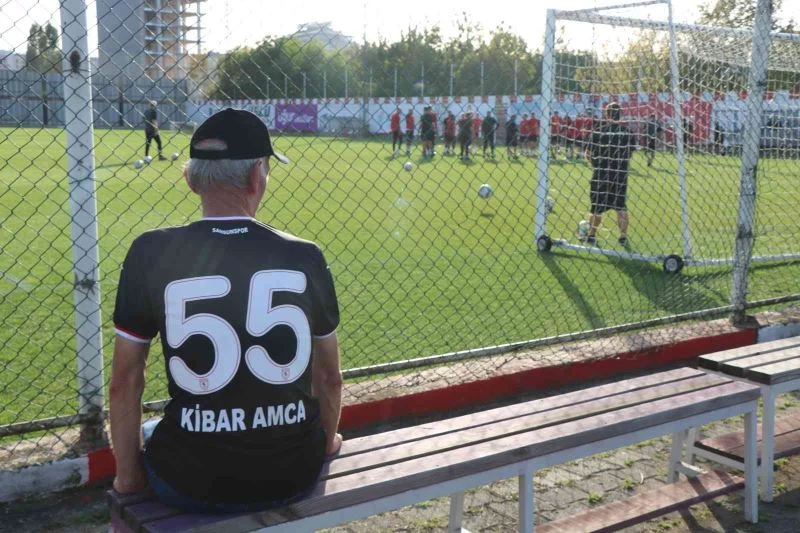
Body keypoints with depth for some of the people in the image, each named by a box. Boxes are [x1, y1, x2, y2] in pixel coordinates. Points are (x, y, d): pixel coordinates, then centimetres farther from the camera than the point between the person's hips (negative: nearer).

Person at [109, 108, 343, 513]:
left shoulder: (152, 253, -11)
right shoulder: (305, 256, -7)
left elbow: (125, 380, -5)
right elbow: (329, 377, 3)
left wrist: (128, 476, 9)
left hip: (192, 485, -1)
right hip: (295, 478, 2)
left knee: (145, 439, 32)